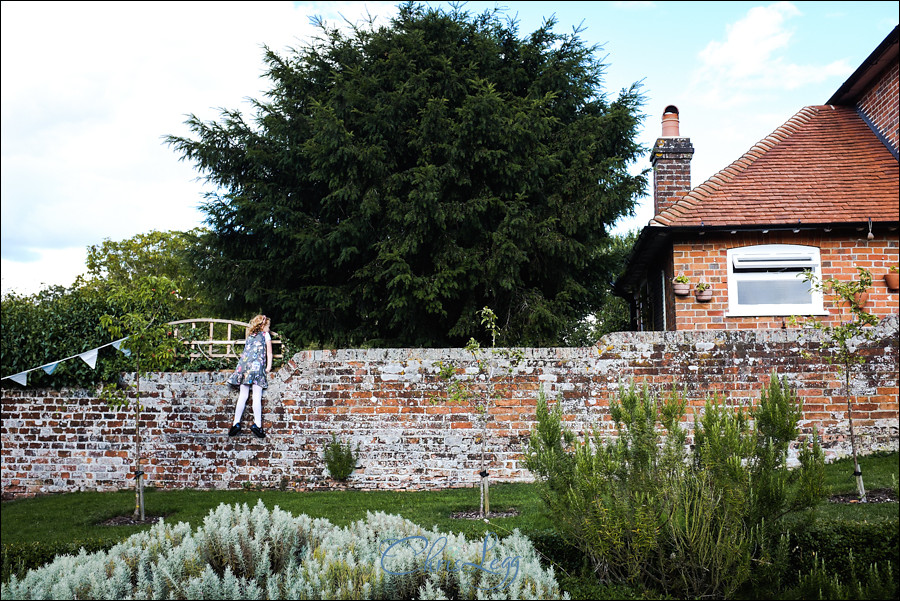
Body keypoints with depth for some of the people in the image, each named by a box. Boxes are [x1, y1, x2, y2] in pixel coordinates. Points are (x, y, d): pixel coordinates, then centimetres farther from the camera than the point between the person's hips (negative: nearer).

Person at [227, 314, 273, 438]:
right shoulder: (265, 335, 13)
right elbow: (269, 353, 10)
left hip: (243, 364, 5)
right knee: (257, 397, -9)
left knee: (242, 396, 3)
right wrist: (268, 367, 14)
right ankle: (257, 424, -16)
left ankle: (236, 423, -4)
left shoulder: (250, 335, 26)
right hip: (257, 365, -5)